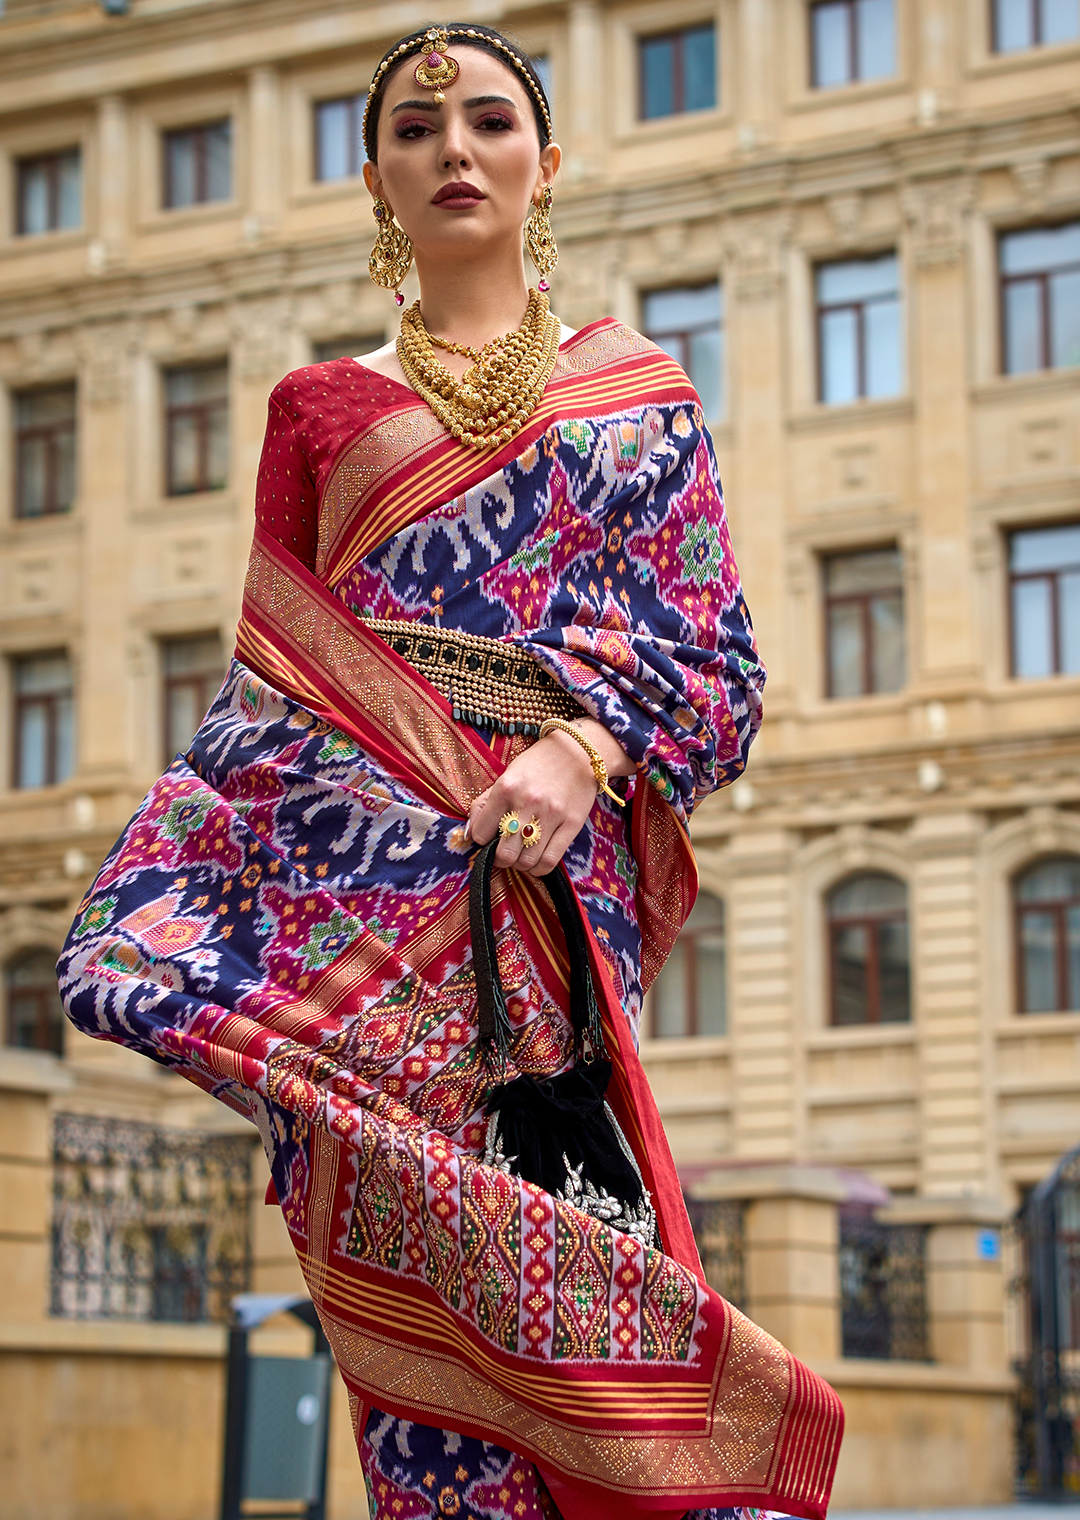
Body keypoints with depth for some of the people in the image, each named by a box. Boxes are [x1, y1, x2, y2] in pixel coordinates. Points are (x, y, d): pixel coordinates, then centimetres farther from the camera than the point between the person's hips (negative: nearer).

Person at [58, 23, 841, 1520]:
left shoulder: (638, 392, 18)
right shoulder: (322, 410, 21)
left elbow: (715, 661, 9)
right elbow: (271, 676, 17)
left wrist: (584, 754, -11)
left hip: (541, 859, -1)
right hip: (353, 839, 2)